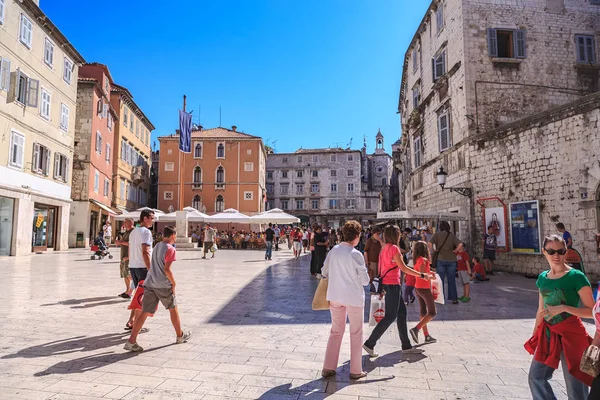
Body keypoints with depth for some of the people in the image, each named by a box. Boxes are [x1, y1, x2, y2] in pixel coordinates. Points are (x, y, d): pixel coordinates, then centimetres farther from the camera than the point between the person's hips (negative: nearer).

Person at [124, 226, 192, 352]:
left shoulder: (157, 246, 15)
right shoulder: (170, 249, -10)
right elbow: (167, 269, -17)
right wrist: (174, 282, -7)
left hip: (149, 283, 6)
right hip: (163, 285, -6)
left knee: (145, 312, 5)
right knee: (173, 309, 12)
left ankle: (131, 341, -1)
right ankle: (180, 336, 26)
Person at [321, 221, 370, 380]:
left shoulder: (333, 251, -3)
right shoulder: (356, 254, -17)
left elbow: (324, 272, 5)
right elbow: (365, 280, -12)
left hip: (335, 296, 5)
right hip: (354, 298, -5)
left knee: (336, 331, 17)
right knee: (356, 334, 12)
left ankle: (328, 368, 21)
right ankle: (355, 370, 21)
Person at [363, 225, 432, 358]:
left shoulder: (384, 248, 13)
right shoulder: (393, 248, -14)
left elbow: (379, 268, 16)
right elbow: (403, 268, -16)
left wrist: (382, 287, 22)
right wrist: (422, 275, -10)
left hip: (387, 284, 10)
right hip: (393, 285, -10)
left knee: (402, 312, 15)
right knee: (390, 316, -4)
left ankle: (406, 346, 23)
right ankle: (369, 343, -2)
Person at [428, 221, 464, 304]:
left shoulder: (437, 234, -1)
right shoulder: (452, 236, 4)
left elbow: (430, 244, -14)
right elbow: (460, 244, -9)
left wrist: (433, 250, 0)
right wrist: (455, 251, 3)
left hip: (440, 259, -2)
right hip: (451, 260, 2)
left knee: (440, 280, 6)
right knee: (451, 280, 9)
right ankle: (454, 299, 13)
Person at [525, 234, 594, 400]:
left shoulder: (576, 277, -13)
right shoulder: (542, 277, 4)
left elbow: (592, 311, -13)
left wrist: (563, 308, -26)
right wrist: (534, 336, 16)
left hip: (570, 334, -5)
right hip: (547, 333, 6)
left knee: (575, 387, 6)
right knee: (535, 377, 9)